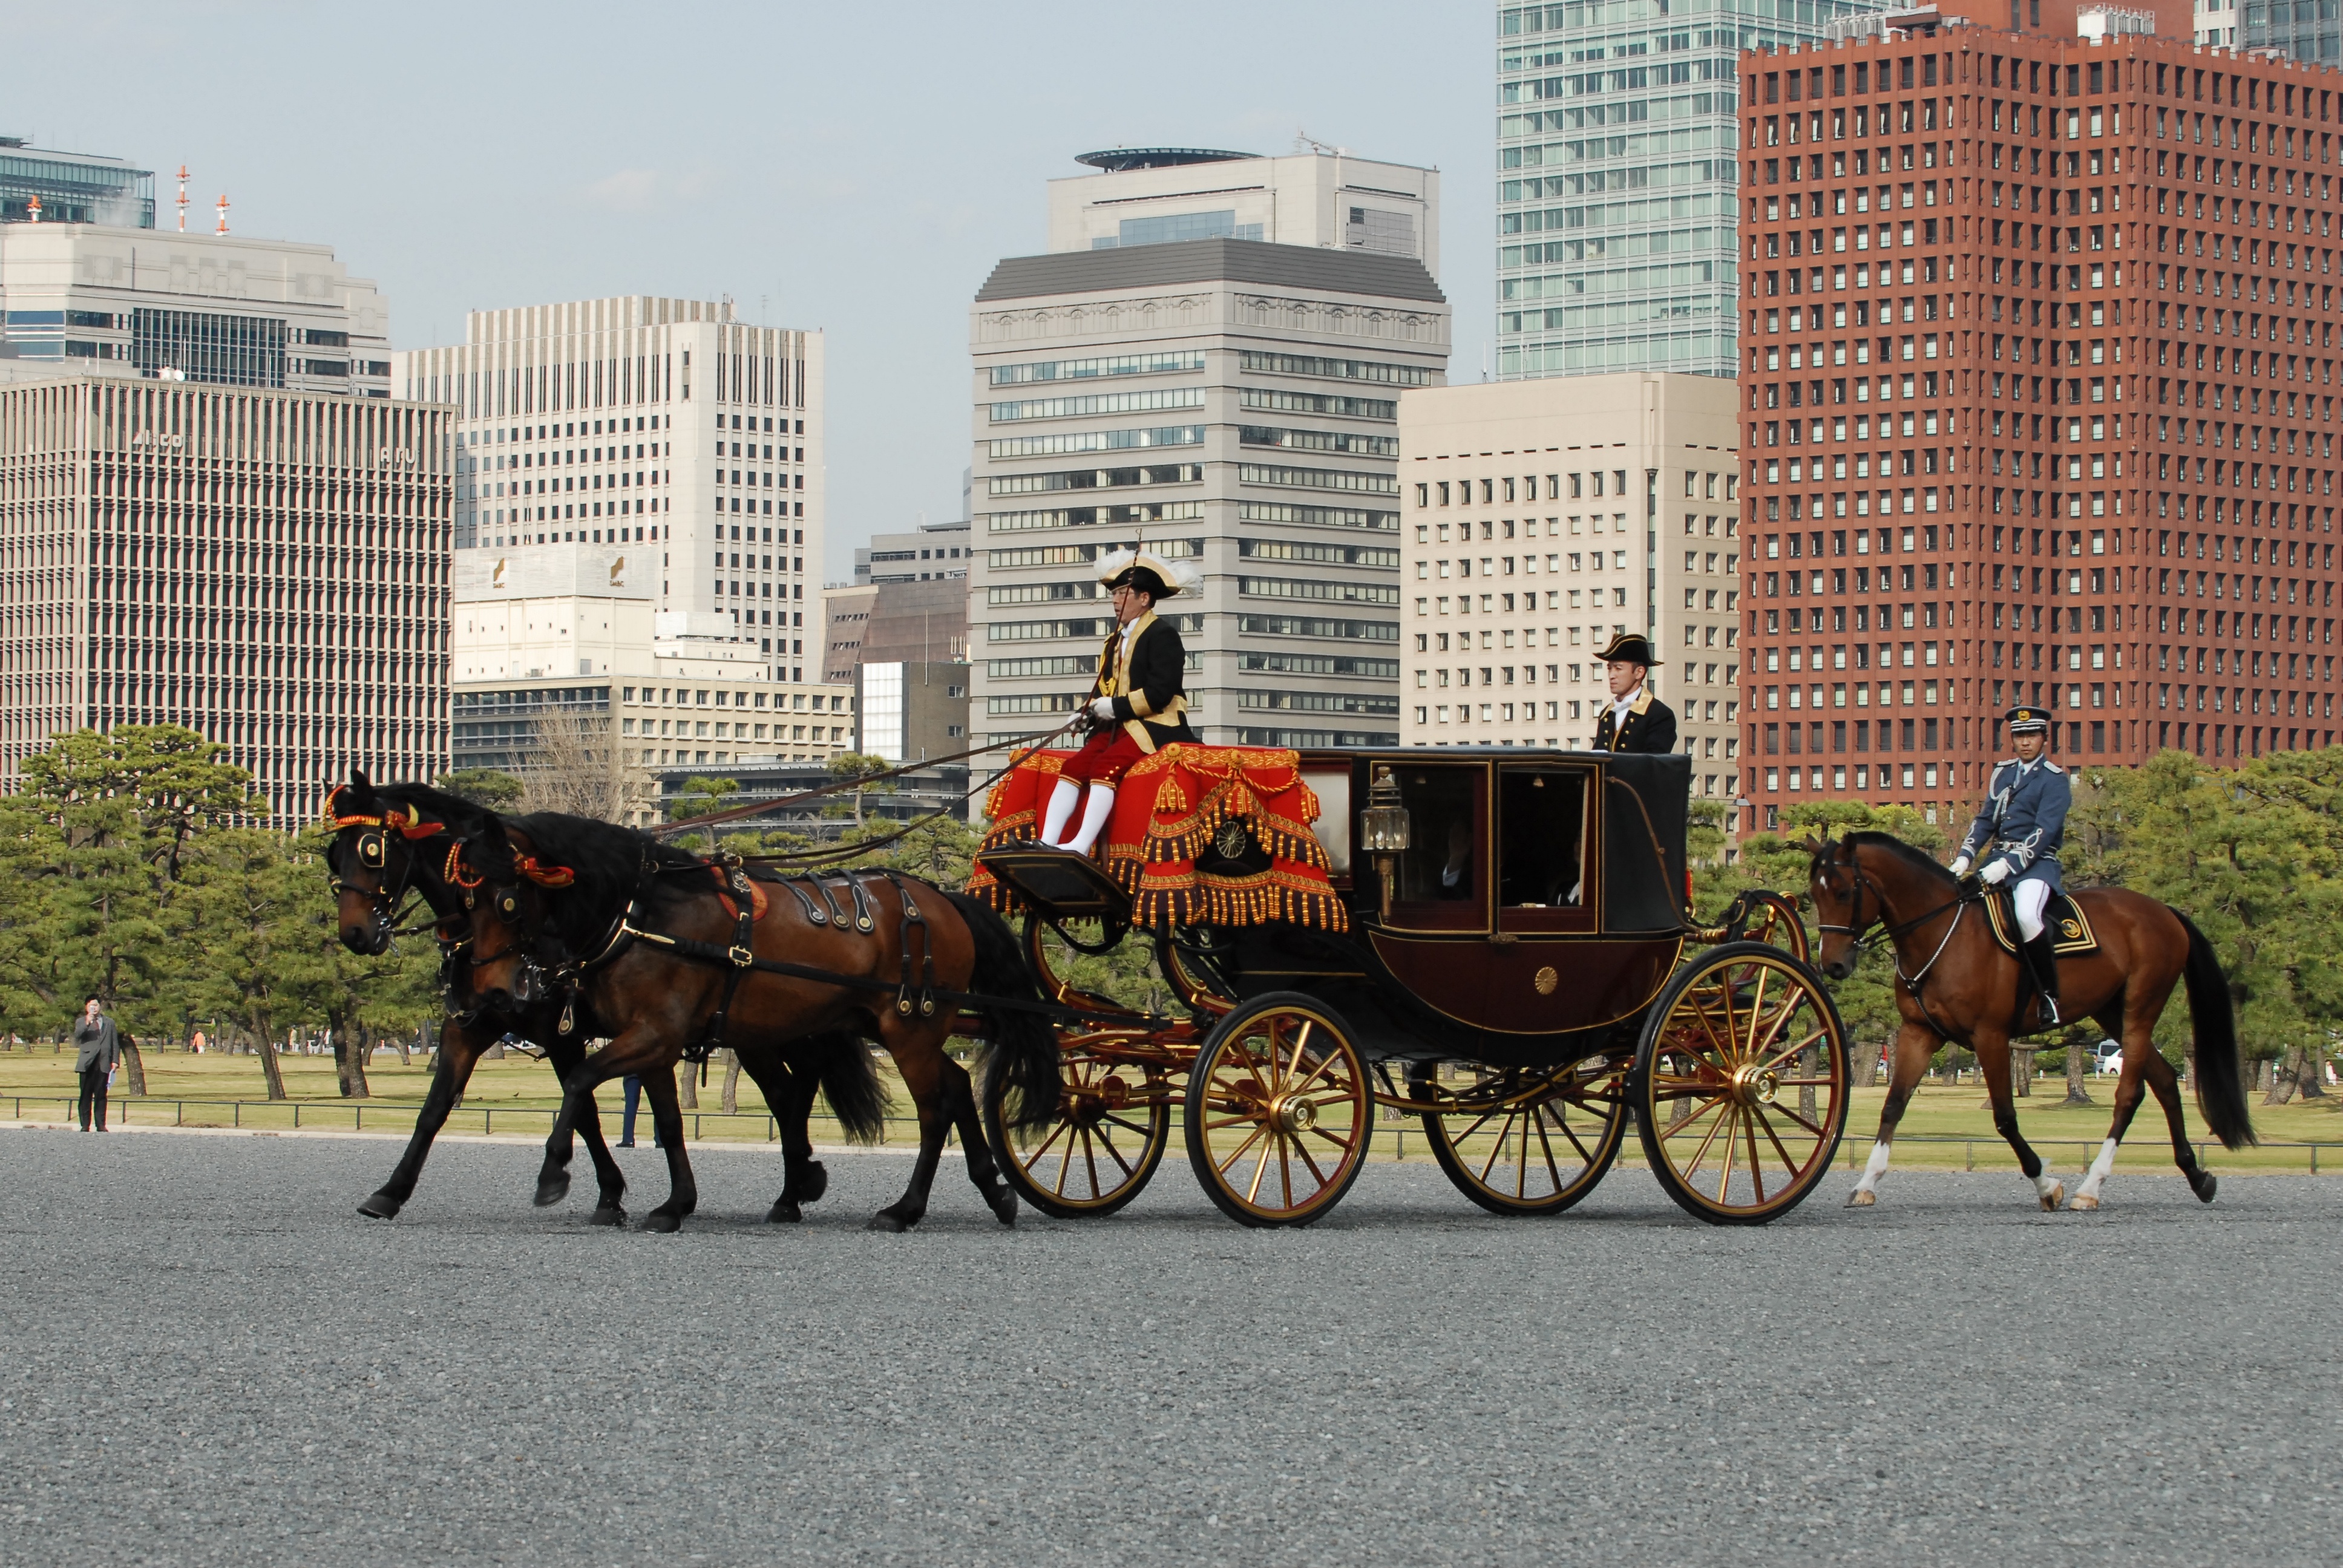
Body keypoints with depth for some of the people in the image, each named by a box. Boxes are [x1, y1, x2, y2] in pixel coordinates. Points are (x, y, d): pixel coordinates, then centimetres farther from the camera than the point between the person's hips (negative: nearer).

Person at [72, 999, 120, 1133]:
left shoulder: (109, 1023, 16)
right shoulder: (81, 1022, 10)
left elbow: (115, 1043, 15)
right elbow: (77, 1035, -11)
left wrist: (115, 1061, 4)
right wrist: (86, 1024, -28)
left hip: (103, 1064, 1)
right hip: (87, 1063, -1)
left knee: (101, 1096, 0)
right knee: (86, 1095, -2)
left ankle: (101, 1125, 2)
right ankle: (85, 1125, -2)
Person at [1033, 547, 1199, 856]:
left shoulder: (1162, 635, -5)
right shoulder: (1115, 640, 22)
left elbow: (1160, 692, -15)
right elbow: (1104, 690, 21)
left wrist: (1116, 707, -14)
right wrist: (1088, 711, 0)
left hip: (1156, 727, -8)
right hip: (1119, 726, 8)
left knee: (1106, 765, -31)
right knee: (1074, 766, -15)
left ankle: (1081, 847, -42)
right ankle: (1047, 843, -27)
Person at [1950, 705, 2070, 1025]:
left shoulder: (2054, 780, -5)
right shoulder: (2002, 773, 16)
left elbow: (2044, 832, -15)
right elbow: (1985, 820, 15)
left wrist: (2007, 865, -26)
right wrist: (1965, 858, -2)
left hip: (2036, 863, -8)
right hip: (1998, 860, 8)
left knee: (2025, 915, -35)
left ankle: (2050, 995, -23)